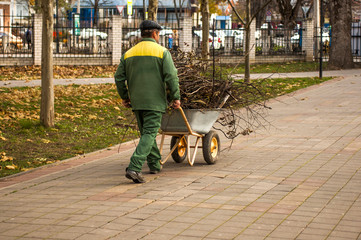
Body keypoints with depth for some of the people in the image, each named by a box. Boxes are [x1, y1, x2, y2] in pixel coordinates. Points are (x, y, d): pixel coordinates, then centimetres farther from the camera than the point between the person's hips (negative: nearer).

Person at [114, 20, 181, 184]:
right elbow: (171, 76, -11)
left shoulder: (129, 53, 9)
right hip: (155, 101, -5)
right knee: (149, 134, -7)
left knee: (146, 132, 19)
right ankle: (134, 168, -21)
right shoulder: (162, 52, -4)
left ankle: (155, 164, 30)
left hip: (136, 102, 5)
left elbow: (119, 77, 8)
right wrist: (175, 97, -2)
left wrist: (124, 97, 19)